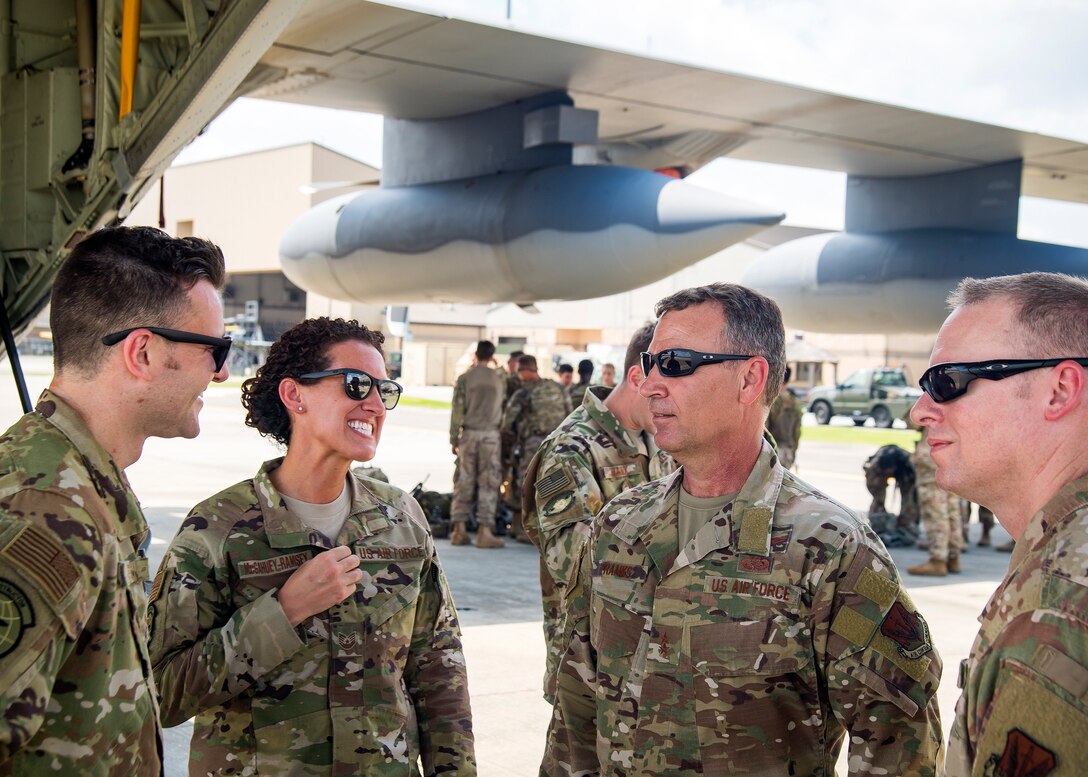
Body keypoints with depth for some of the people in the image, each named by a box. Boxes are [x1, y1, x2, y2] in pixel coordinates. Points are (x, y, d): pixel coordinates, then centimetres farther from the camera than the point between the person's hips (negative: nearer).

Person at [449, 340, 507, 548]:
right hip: (491, 435, -1)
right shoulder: (499, 378, 1)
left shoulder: (465, 378, -1)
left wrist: (454, 439, 5)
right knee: (489, 483, 1)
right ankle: (484, 531, -2)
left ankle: (459, 530, 7)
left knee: (464, 482, 6)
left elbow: (457, 411, -2)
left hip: (469, 434, 1)